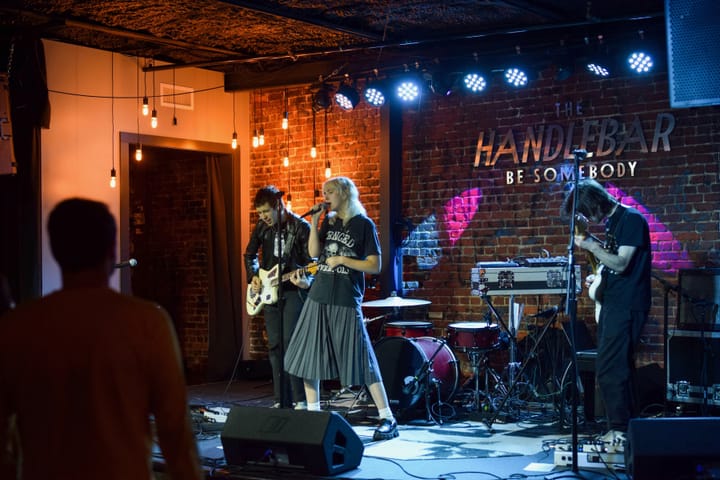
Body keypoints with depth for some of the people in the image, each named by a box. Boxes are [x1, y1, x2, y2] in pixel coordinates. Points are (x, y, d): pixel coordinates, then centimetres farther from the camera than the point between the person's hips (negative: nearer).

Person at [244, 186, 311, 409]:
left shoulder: (301, 227, -8)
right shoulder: (262, 226, 7)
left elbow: (311, 261, -8)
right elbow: (249, 254, 21)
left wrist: (305, 280, -26)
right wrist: (253, 276, 7)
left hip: (293, 291, -6)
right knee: (275, 347, 5)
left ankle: (300, 400, -8)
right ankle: (281, 400, 10)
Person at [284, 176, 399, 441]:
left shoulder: (363, 225, -4)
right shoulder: (329, 222, 13)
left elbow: (375, 265, -7)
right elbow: (314, 253, 3)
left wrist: (342, 260, -12)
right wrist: (315, 223, -5)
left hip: (345, 302, -6)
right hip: (319, 297, 6)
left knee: (361, 361, -7)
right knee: (308, 357, 6)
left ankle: (388, 420, -1)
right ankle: (313, 414, 18)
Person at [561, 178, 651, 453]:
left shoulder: (632, 220, -13)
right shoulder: (611, 222, 16)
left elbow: (621, 264, -19)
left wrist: (591, 246, -19)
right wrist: (599, 278, 14)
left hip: (626, 305, -10)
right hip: (612, 303, 10)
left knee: (610, 371, -13)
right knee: (619, 368, 12)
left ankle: (620, 432, -8)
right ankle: (623, 429, 19)